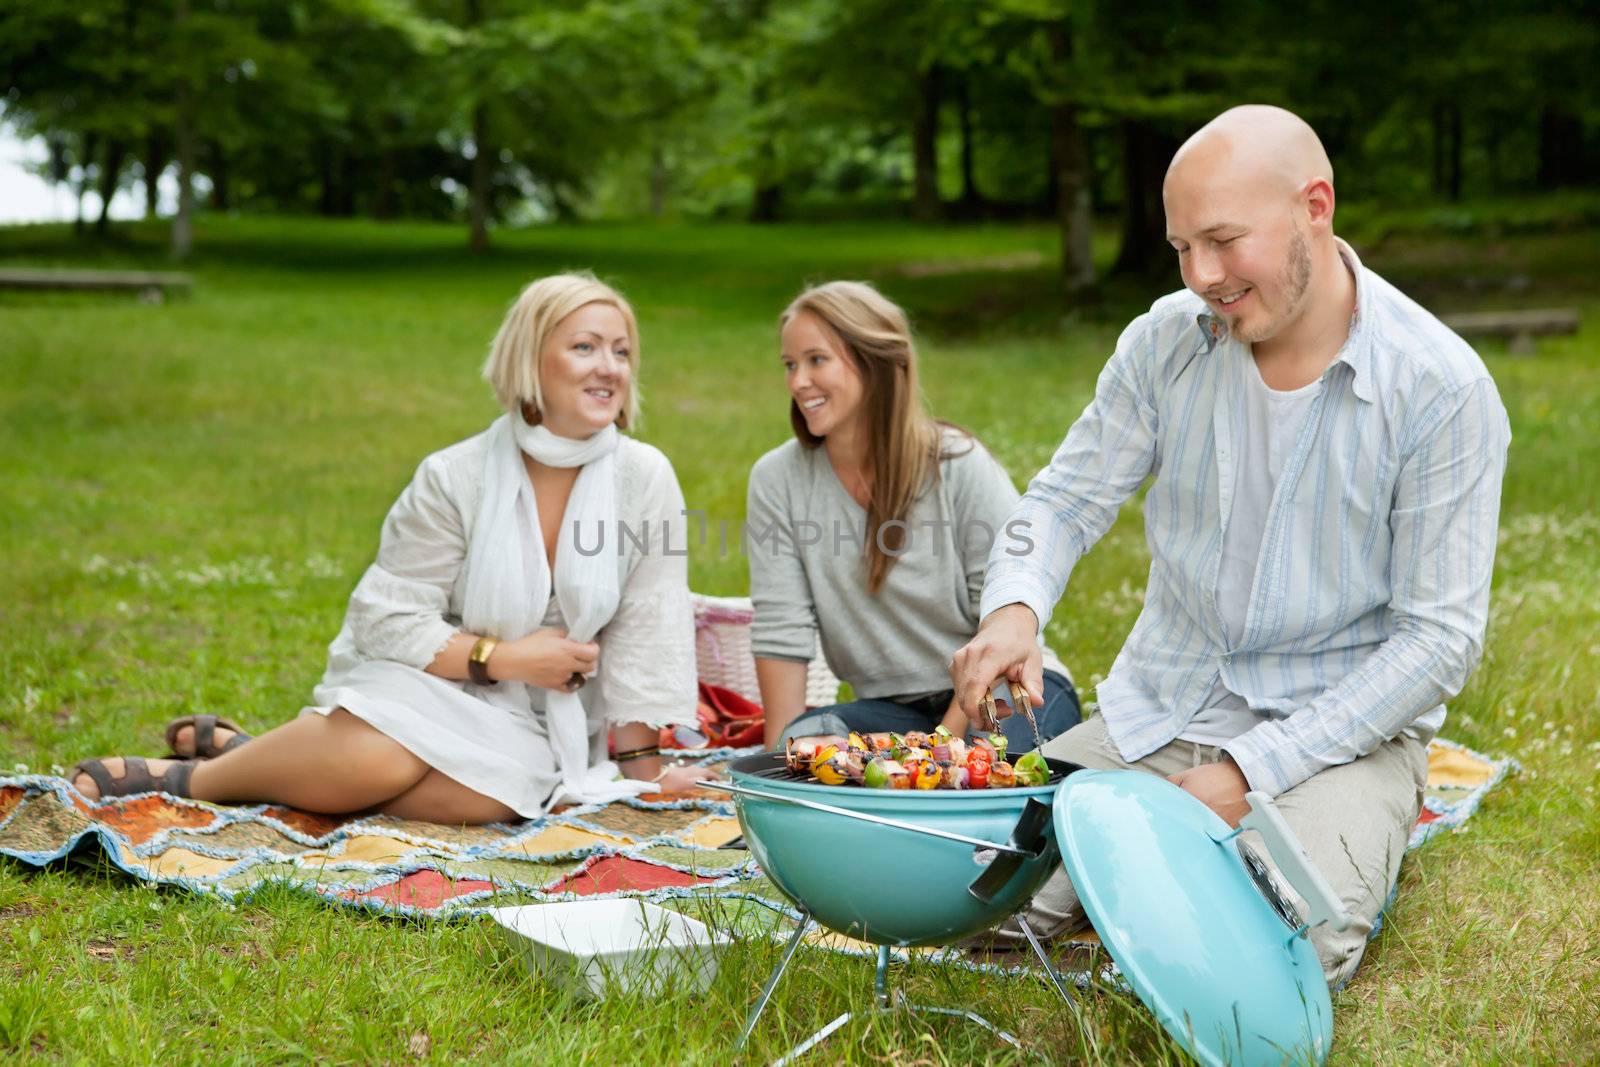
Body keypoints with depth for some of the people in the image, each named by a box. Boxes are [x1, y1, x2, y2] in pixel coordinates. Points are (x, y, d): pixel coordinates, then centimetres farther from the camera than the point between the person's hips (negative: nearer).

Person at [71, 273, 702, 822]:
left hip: (528, 717, 2)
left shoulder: (645, 479, -8)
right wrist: (503, 657, -19)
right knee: (378, 760, -37)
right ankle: (185, 776, -8)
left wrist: (640, 770, -7)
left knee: (487, 796, -33)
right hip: (422, 682, -2)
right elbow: (388, 617, -11)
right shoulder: (455, 480, -11)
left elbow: (649, 632, -6)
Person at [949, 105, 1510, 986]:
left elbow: (1439, 639, -14)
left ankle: (1358, 844, 4)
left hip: (1340, 728, -3)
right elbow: (1066, 499, 3)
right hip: (1153, 715, 4)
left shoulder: (1441, 389, -15)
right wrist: (1014, 607, -23)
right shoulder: (1166, 340, -3)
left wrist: (1247, 774, -20)